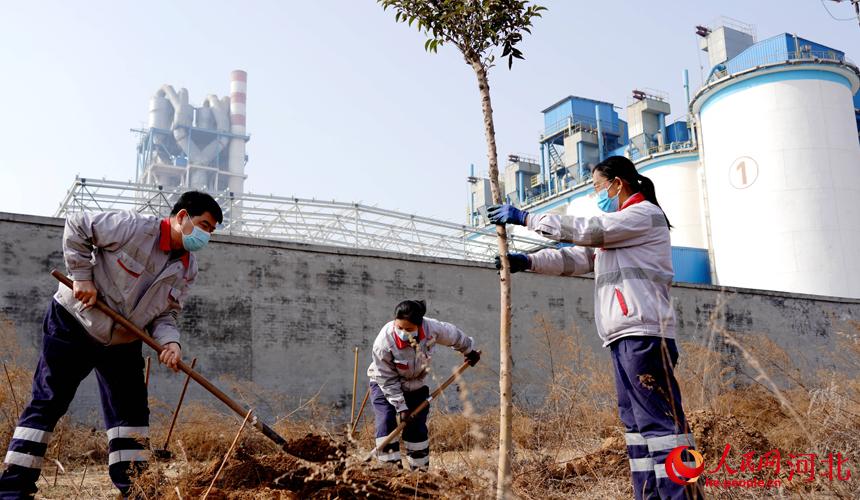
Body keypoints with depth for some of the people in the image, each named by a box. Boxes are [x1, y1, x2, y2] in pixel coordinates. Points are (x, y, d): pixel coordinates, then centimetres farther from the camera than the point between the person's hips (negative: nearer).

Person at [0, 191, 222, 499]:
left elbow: (165, 313, 1)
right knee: (48, 403, -3)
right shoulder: (134, 228, -22)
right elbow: (76, 227, -16)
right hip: (74, 323, -6)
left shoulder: (188, 270, -2)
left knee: (132, 409, 4)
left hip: (123, 341, 7)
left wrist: (169, 341, -19)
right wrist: (82, 277, -19)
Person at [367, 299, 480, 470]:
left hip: (416, 384, 2)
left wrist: (469, 351, 12)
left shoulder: (432, 328, -29)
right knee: (387, 421, -20)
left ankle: (420, 468, 16)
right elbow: (387, 379, -24)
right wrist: (400, 406, -24)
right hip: (385, 384, -2)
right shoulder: (384, 342, -36)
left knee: (417, 426, 1)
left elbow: (454, 336, -6)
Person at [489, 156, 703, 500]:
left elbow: (585, 230, -10)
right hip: (624, 336, 10)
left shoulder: (645, 213, 0)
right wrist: (526, 261, 5)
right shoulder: (613, 231, 29)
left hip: (643, 332, -10)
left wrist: (525, 218, -7)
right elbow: (574, 259, 19)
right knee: (636, 420, 6)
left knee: (659, 418, -13)